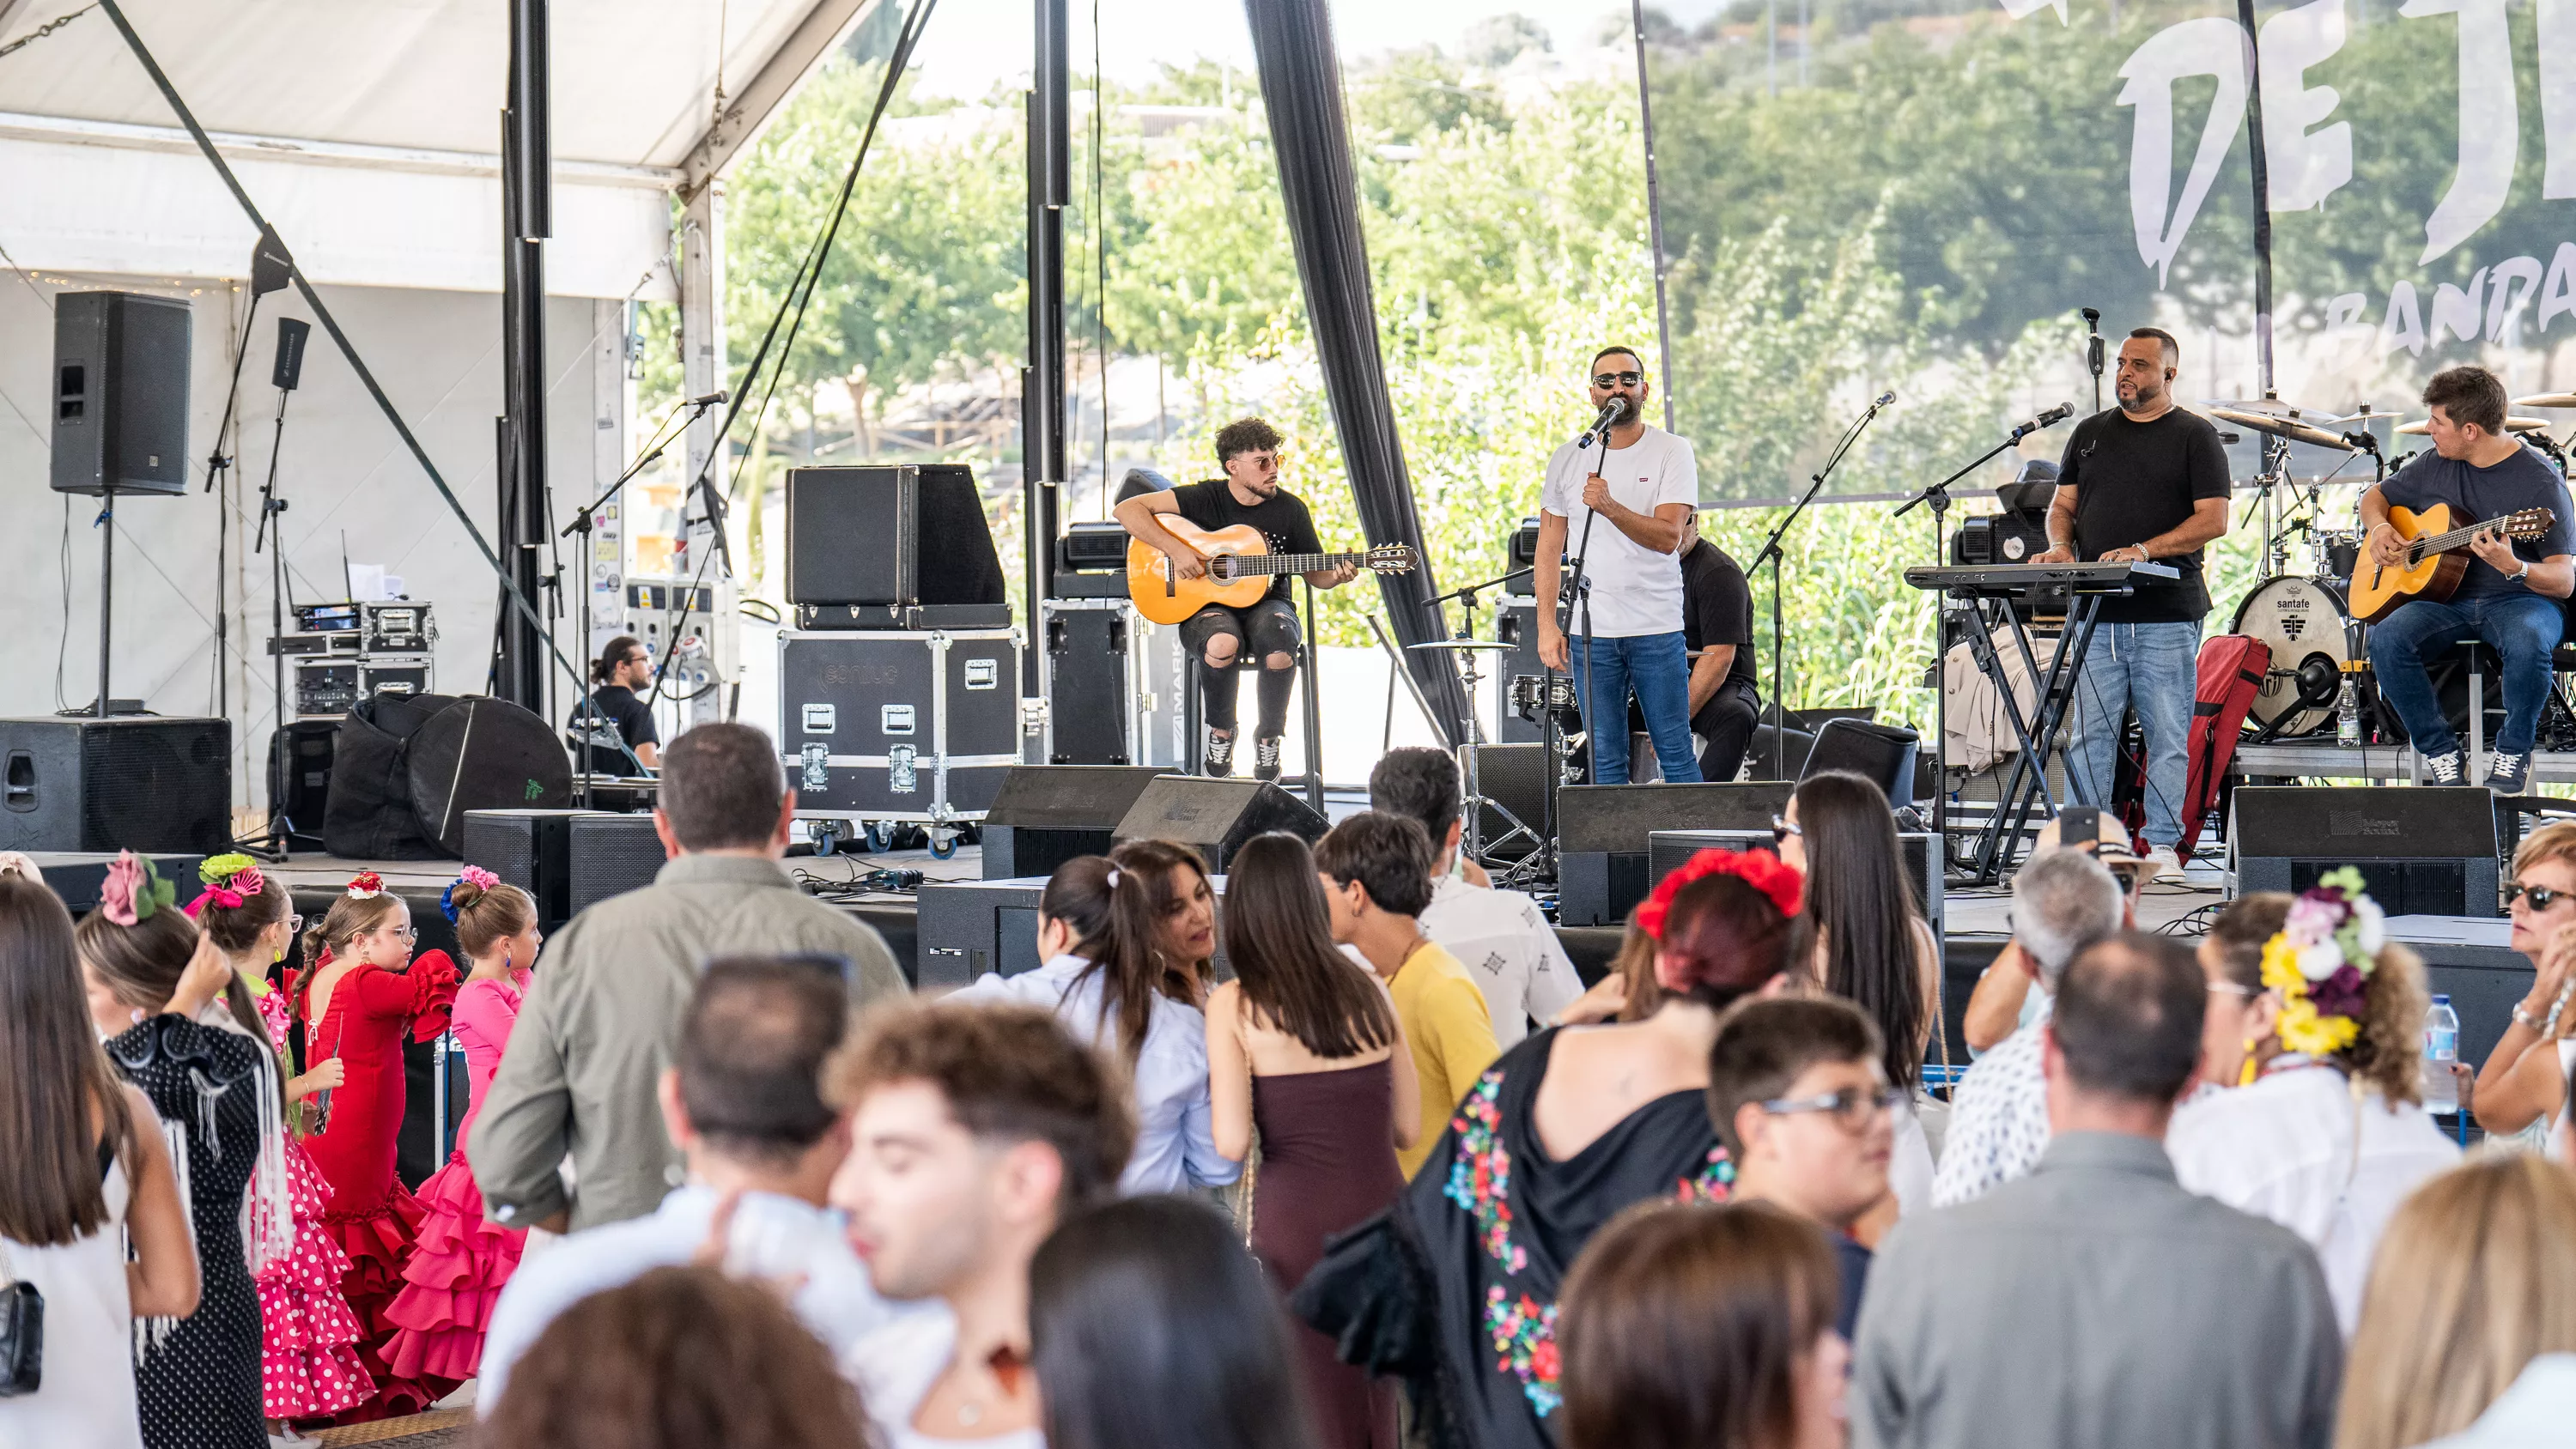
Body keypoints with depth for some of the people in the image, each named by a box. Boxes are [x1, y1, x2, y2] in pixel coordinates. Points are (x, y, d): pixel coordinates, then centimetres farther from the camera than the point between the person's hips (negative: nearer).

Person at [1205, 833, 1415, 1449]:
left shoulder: (1234, 1005, -7)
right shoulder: (1369, 990, 4)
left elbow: (1231, 1143, -14)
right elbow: (1408, 1127, 9)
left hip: (1296, 1222, -4)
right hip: (1381, 1209, 4)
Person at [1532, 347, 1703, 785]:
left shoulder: (1672, 453, -1)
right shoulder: (1567, 460, 8)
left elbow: (1668, 537, -13)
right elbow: (1549, 549, 10)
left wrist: (1609, 506, -27)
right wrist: (1547, 624, 0)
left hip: (1657, 632, -2)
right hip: (1592, 632, 2)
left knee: (1676, 756, -1)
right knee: (1604, 761, 2)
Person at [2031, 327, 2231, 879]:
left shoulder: (2195, 435, 3)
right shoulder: (2091, 432, 17)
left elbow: (2214, 519, -5)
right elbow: (2063, 504, 19)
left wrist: (2144, 550, -17)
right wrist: (2061, 544, -4)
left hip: (2167, 612, -4)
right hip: (2096, 611, 4)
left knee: (2167, 735, -2)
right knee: (2089, 734, 1)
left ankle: (2162, 845, 2)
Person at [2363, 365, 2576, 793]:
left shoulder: (2539, 480, -11)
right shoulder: (2435, 466, 6)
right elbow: (2375, 495, 24)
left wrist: (2514, 568, -36)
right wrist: (2380, 527, 0)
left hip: (2519, 599, -4)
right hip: (2445, 598, 4)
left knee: (2528, 641, -40)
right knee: (2387, 638, -27)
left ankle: (2512, 753, -13)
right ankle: (2442, 754, -12)